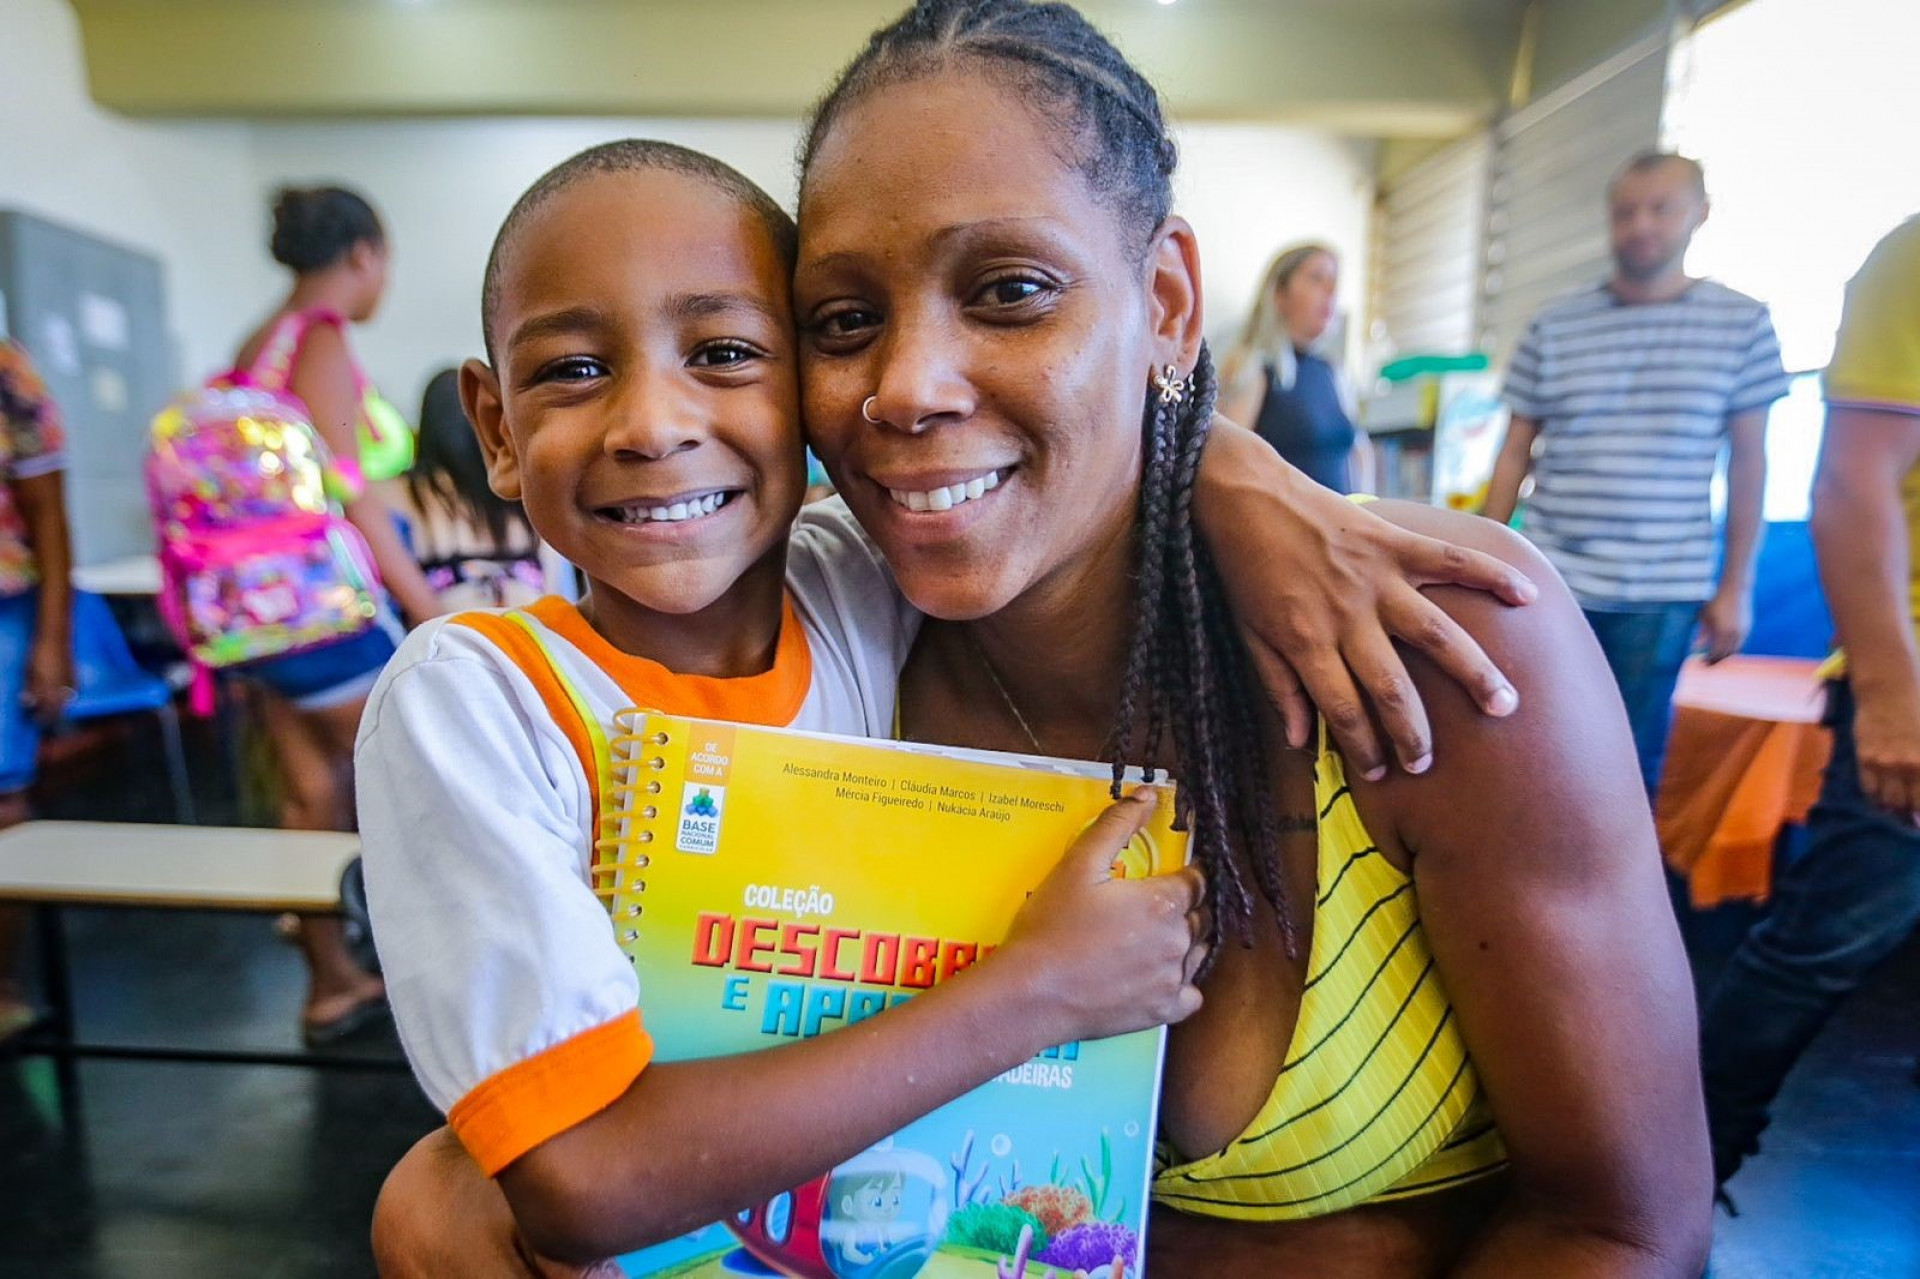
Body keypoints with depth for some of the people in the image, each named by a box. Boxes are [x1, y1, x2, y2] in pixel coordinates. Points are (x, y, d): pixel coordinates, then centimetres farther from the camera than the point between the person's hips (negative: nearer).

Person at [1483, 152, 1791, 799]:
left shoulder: (1742, 322, 3)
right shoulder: (1554, 327, 4)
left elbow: (1747, 462, 5)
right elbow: (1514, 454, 7)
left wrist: (1735, 585, 2)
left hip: (1664, 590, 0)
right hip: (1550, 581, 1)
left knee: (1633, 764, 5)